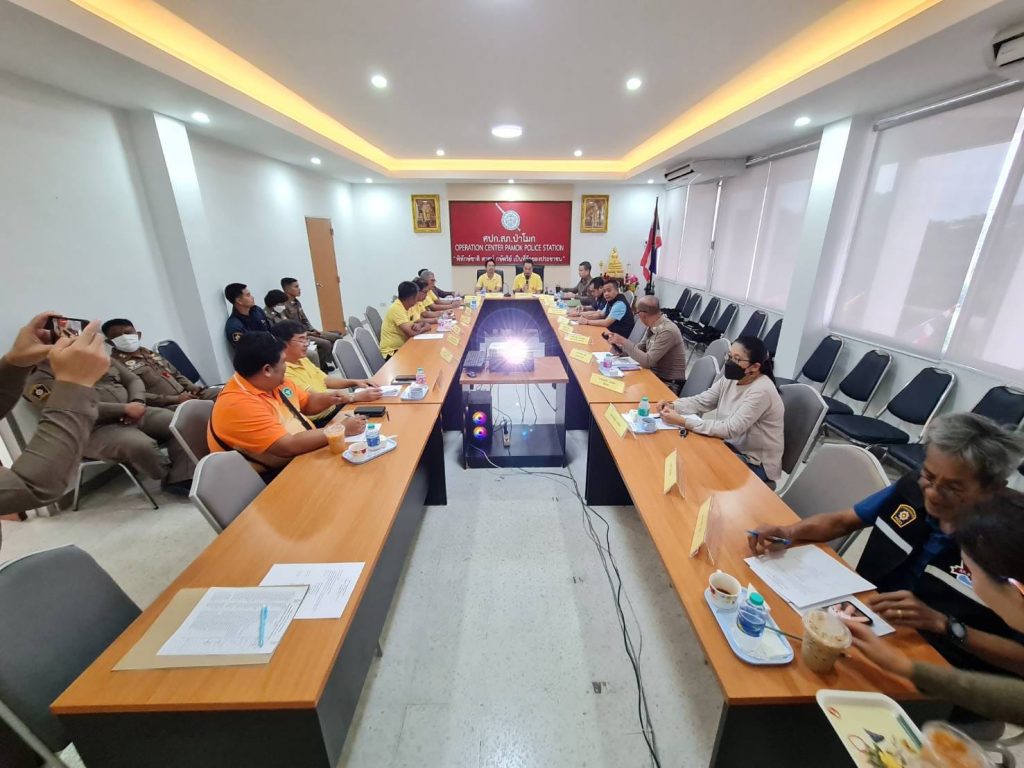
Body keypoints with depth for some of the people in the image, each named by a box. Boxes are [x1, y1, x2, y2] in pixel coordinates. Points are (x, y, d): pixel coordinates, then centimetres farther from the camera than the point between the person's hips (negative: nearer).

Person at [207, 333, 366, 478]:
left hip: (304, 455, 8)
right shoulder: (238, 405, -25)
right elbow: (289, 446, -31)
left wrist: (327, 399, -5)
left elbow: (307, 402, 18)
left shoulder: (274, 382, 1)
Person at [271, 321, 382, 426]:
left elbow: (324, 379, 17)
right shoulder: (284, 374, -22)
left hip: (333, 407, 9)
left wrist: (354, 382, 2)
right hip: (319, 423, -9)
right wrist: (356, 397, -28)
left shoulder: (302, 360, 9)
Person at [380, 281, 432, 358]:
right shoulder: (397, 309, -21)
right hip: (392, 352, -8)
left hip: (401, 346, 8)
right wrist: (425, 327, -10)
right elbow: (411, 332, -28)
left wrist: (419, 325, -15)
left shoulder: (404, 306, 5)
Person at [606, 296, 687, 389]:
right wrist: (620, 345, -5)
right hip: (655, 374, 7)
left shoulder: (667, 331, -24)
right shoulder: (653, 325, 1)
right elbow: (640, 348, 11)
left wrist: (624, 342, -24)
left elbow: (647, 361, -27)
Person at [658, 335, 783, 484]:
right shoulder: (731, 378, -3)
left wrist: (682, 421, -36)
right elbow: (701, 401, -1)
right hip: (732, 446, 7)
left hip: (757, 463, -7)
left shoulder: (761, 391, -27)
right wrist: (672, 406, -20)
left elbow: (730, 429, -31)